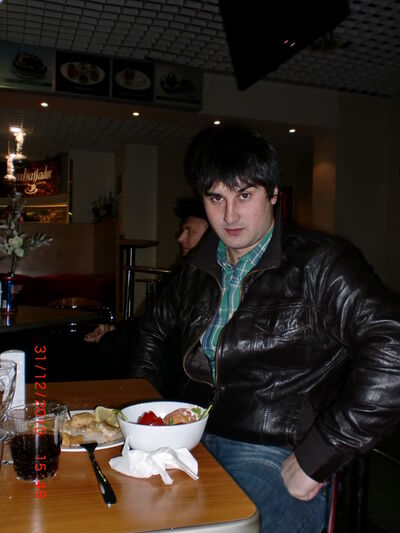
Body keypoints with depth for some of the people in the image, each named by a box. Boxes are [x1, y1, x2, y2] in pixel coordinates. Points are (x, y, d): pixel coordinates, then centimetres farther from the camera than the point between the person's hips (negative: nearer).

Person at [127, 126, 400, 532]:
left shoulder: (319, 263, -9)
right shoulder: (200, 268, 11)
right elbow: (153, 328, 28)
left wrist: (315, 461, -21)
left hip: (274, 458, -5)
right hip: (196, 444, 6)